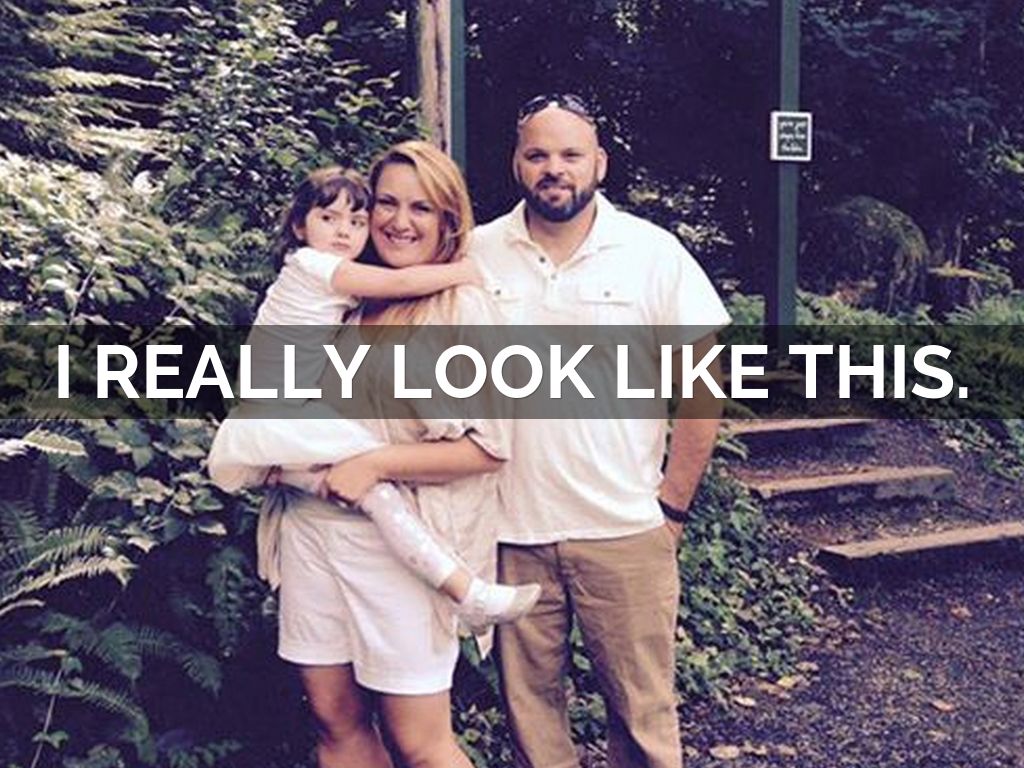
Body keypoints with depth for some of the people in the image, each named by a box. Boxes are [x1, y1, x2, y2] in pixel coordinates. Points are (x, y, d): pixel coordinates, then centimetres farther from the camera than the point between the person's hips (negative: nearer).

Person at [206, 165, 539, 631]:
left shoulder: (333, 281, 19)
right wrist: (471, 270, -7)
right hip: (262, 429, -10)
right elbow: (400, 283, -15)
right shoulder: (310, 262, -7)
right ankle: (467, 594, -30)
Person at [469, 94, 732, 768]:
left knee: (643, 707, 9)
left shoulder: (653, 252, -3)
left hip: (625, 531, -1)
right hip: (510, 530, 2)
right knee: (528, 701, 15)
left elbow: (701, 385, -1)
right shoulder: (476, 255, 2)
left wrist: (672, 506, -2)